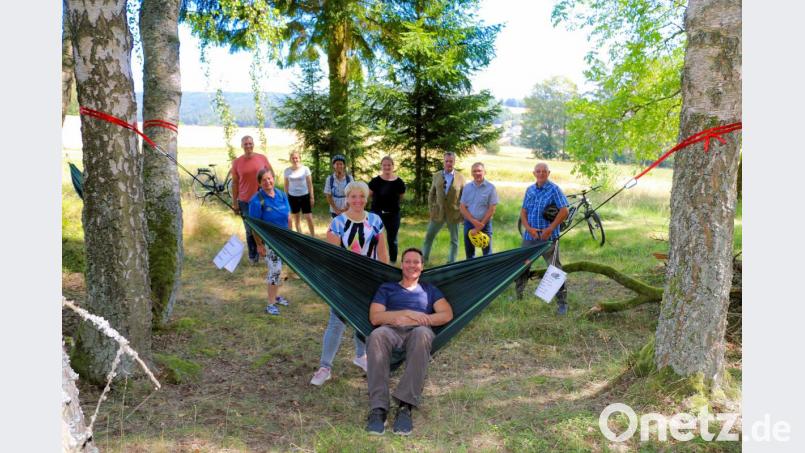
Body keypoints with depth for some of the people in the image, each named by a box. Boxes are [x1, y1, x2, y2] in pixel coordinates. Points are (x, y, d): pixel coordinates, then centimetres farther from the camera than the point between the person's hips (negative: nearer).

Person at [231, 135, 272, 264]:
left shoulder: (262, 158, -2)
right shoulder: (237, 162, -2)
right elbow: (235, 183, 2)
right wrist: (234, 202, 1)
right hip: (245, 201, 0)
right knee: (250, 230, 8)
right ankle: (253, 256, 19)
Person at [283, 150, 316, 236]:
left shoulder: (305, 169, -4)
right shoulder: (287, 171, 0)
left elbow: (310, 184, -1)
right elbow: (286, 185, 8)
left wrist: (312, 197, -3)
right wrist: (286, 198, 7)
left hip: (305, 196, -2)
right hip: (292, 197, 2)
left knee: (309, 217, -4)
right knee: (296, 219, 8)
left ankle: (313, 237, 7)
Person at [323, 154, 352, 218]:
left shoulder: (349, 178, -5)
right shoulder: (330, 179, -4)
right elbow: (328, 196, -2)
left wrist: (346, 208, -11)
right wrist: (336, 209, -9)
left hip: (347, 210, 0)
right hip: (334, 211, 1)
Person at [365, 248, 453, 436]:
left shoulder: (429, 290, 30)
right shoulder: (386, 288, 28)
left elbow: (447, 314, 12)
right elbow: (374, 317, 10)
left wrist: (416, 319, -3)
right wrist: (408, 313, -2)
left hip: (418, 331, 0)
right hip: (391, 330, 0)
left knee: (422, 333, -41)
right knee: (377, 335, -40)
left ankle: (405, 406, -45)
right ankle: (378, 408, -45)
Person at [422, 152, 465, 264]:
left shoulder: (460, 177, -4)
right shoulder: (436, 175, 2)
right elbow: (431, 194, 9)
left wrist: (462, 213, -5)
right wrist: (432, 208, 2)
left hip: (454, 214, -2)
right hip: (438, 213, 2)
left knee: (454, 240, 9)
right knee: (429, 236, 9)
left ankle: (451, 262, 22)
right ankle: (424, 259, 23)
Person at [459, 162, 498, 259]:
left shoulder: (490, 188, -6)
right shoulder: (467, 187, 3)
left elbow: (491, 209, -8)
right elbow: (462, 207, 1)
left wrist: (480, 226, -11)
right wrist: (474, 221, -12)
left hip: (485, 223, -3)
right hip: (469, 223, 3)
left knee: (487, 253, 0)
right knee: (469, 253, 10)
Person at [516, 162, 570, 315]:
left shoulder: (554, 189, -5)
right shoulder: (529, 190, 11)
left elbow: (564, 211, -11)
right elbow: (523, 212, 11)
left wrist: (550, 229, -16)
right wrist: (529, 228, -6)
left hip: (548, 237, -5)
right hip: (529, 236, 5)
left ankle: (562, 302, 4)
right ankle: (518, 295, 30)